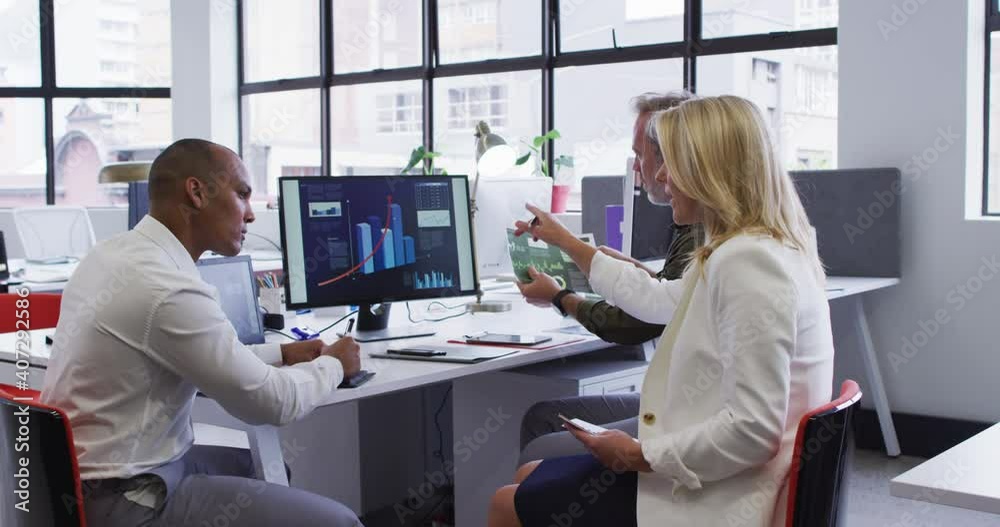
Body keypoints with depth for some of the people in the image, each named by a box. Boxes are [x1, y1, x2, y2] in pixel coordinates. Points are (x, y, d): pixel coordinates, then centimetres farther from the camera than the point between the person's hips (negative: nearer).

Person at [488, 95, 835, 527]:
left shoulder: (748, 263, -25)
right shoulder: (748, 251, 8)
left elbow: (753, 430, -29)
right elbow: (660, 300, 26)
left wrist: (640, 456, -16)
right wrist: (565, 242, 35)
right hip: (706, 474, 10)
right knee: (528, 476, 20)